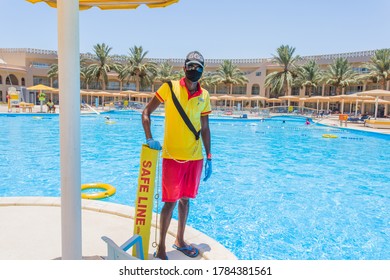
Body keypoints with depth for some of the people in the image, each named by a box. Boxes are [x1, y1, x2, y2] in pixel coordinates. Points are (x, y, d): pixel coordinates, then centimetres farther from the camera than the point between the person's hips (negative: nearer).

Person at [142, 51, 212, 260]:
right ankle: (161, 248, 18)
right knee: (170, 201, 1)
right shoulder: (170, 88, -5)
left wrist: (209, 157, 8)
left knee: (185, 199, 16)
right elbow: (146, 112, -2)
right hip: (172, 156, -4)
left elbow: (205, 128, 9)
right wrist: (149, 138, -15)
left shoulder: (204, 96, 5)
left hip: (195, 157, 4)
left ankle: (180, 241, 34)